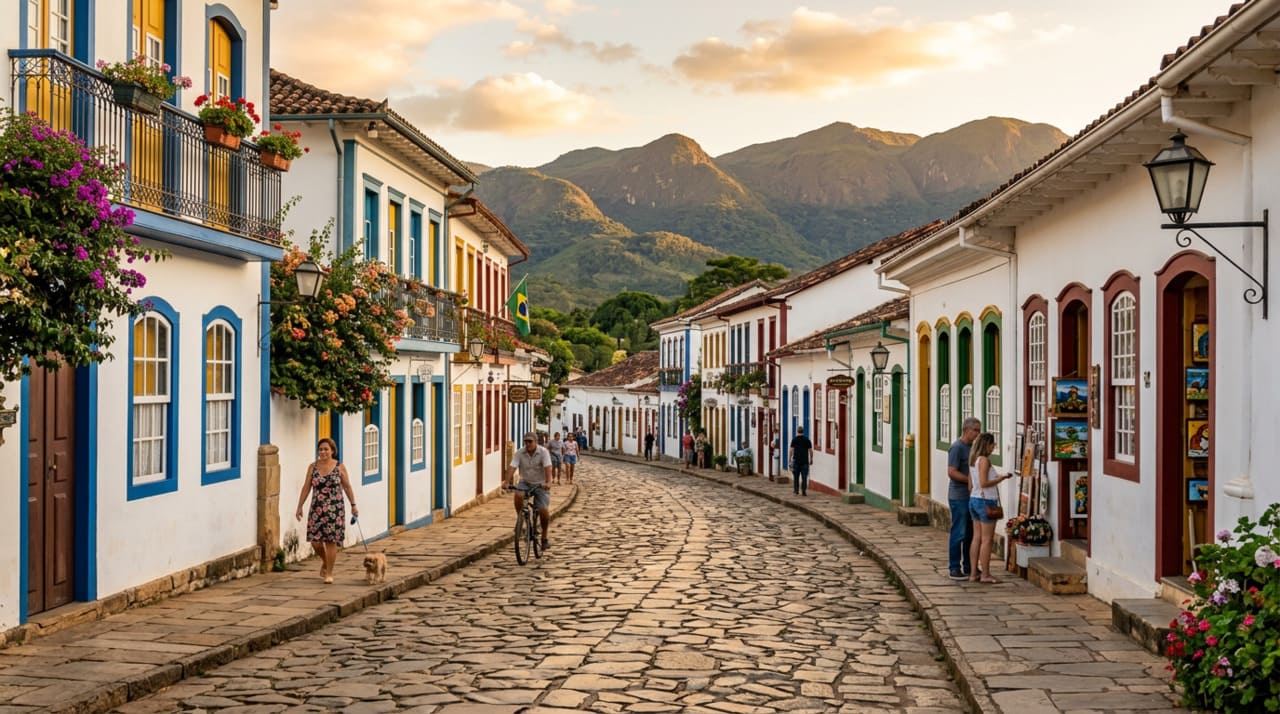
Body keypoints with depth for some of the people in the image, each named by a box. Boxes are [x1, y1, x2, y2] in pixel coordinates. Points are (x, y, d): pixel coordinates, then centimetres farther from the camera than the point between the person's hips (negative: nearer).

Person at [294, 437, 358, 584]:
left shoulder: (340, 467, 0)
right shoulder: (313, 467, 4)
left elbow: (347, 487, 6)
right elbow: (306, 488, 6)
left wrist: (353, 505, 6)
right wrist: (300, 507, 2)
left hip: (335, 510, -2)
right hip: (317, 509, 2)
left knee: (331, 541, -3)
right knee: (315, 541, -1)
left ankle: (329, 573, 9)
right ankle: (325, 562, 30)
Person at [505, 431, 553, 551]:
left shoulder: (543, 452, -13)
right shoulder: (519, 453, -7)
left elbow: (547, 467, -25)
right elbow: (512, 467, -17)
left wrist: (548, 482, -40)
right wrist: (507, 481, -32)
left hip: (541, 484, -2)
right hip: (525, 482, 2)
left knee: (544, 511, -11)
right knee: (518, 495, -31)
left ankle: (544, 537, 9)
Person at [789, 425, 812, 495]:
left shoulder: (794, 439, -2)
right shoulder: (807, 439, 2)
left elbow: (791, 450, -6)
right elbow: (811, 451, 2)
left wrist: (790, 458, 2)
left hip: (796, 460, 0)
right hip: (805, 461, 0)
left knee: (796, 476, 12)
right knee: (804, 477, 0)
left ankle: (796, 490, 16)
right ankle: (804, 491, -5)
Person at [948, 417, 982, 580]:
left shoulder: (971, 447, 15)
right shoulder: (957, 447, -13)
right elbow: (952, 472, -19)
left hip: (971, 497, 9)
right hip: (959, 497, -9)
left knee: (971, 533, 11)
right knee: (958, 533, -4)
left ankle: (969, 567, 19)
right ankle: (954, 568, 2)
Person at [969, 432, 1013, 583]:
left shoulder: (973, 460, 11)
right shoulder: (984, 460, -15)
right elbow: (984, 483, -21)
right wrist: (1001, 478, -12)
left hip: (974, 500, 9)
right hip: (986, 501, -9)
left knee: (977, 538, 10)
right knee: (987, 539, -3)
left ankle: (974, 573, 11)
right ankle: (985, 575, 0)